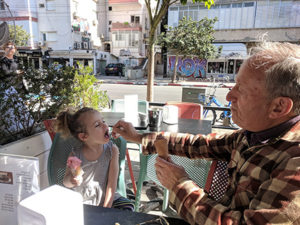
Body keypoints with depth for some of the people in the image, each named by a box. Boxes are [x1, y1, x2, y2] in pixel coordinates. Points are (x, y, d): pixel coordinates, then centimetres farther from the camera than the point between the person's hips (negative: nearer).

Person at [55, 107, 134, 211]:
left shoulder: (112, 149, -13)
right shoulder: (75, 154, -13)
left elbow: (112, 183, -12)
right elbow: (66, 182, -1)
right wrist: (71, 180, -25)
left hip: (106, 199, 1)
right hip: (83, 203, 0)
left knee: (128, 207, -19)